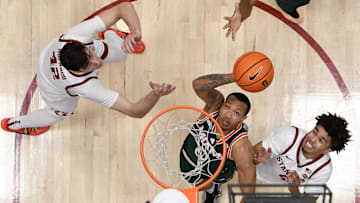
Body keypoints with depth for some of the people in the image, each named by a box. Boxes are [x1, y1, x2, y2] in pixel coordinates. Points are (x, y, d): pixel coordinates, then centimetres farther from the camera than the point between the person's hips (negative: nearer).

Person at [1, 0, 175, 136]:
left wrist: (135, 32, -63)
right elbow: (135, 111, -53)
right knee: (62, 112, 33)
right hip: (56, 92, -2)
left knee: (119, 50, 11)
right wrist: (155, 95, -73)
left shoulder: (77, 35, -46)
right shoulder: (84, 87, -52)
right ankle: (14, 124, 61)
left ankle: (107, 35, 51)